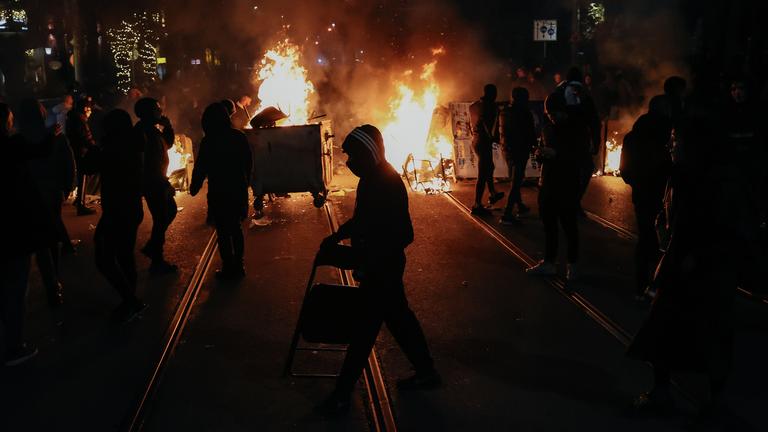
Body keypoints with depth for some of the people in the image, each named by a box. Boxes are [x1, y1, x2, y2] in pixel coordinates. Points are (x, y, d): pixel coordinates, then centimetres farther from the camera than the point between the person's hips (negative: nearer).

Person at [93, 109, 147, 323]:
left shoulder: (112, 150, -23)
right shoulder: (133, 148, 2)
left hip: (116, 211, -9)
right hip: (133, 209, 9)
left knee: (104, 259, 0)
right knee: (125, 256, 18)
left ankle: (131, 301, 1)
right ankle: (130, 301, 27)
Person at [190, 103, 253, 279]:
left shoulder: (208, 141, -13)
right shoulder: (239, 137, 0)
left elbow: (201, 167, -8)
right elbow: (248, 163, 7)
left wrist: (194, 187, 7)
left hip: (219, 192, -5)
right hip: (239, 190, 5)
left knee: (223, 231, 4)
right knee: (236, 228, 17)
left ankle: (229, 268, 8)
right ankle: (238, 266, 21)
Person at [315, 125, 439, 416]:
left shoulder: (386, 184, -23)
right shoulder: (373, 178, 6)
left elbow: (403, 234, -25)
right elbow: (361, 218, 21)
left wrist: (369, 262, -24)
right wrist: (336, 237, 24)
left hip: (382, 268, -10)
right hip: (382, 265, 10)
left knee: (366, 326, -2)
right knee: (398, 316, 19)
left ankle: (342, 395, 8)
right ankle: (426, 372, 34)